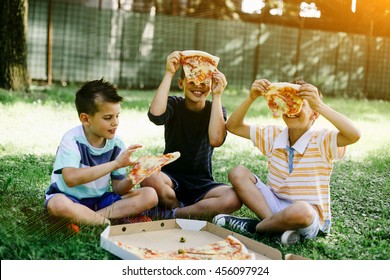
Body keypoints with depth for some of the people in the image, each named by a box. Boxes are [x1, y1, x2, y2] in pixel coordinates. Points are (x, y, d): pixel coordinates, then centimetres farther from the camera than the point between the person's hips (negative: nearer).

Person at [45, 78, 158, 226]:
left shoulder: (116, 144, -3)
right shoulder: (72, 140, -17)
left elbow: (117, 188, 0)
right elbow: (70, 178, -35)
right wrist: (115, 164, -36)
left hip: (101, 198, 5)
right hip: (71, 199, -5)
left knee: (150, 195, -13)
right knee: (58, 204, -40)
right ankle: (107, 222, -19)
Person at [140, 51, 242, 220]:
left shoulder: (216, 110, 2)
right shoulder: (174, 105, -1)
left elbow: (216, 140, -21)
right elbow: (155, 115, -27)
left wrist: (217, 95, -21)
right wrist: (169, 73, -21)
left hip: (201, 184, 1)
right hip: (171, 177, -1)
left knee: (233, 198, -29)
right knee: (150, 178, -36)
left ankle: (168, 214, -18)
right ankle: (193, 211, -9)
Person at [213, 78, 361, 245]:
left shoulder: (322, 141, -10)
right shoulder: (274, 136, 5)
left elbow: (354, 135, -31)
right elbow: (233, 126, 6)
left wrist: (319, 105, -33)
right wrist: (251, 98, -9)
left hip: (310, 215, -5)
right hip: (275, 204, 5)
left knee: (300, 210, -42)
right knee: (238, 173, -10)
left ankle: (254, 227, -12)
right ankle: (273, 222, -22)